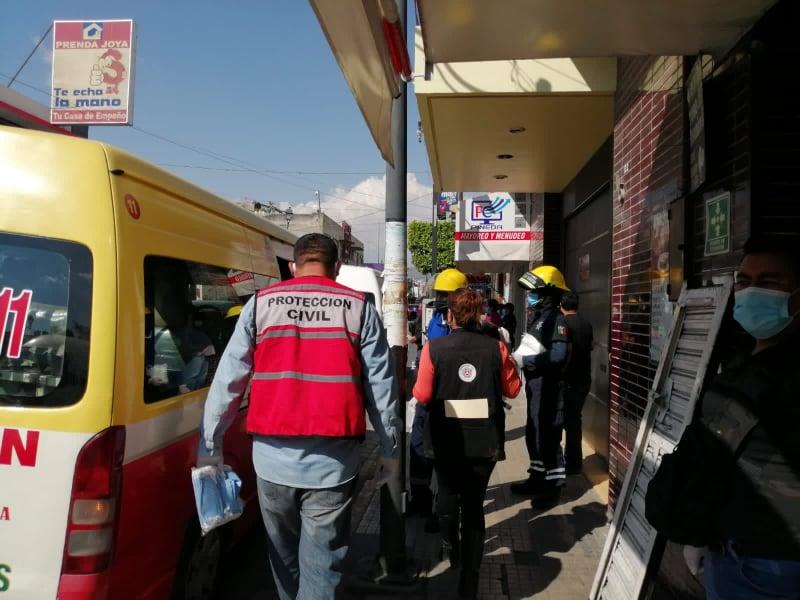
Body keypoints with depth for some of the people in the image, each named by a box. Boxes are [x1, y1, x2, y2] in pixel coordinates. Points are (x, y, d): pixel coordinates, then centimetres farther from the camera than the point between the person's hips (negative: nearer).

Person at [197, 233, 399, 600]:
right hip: (331, 462, -2)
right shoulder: (359, 308, 0)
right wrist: (390, 450, 11)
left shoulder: (260, 304, 3)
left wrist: (210, 444, 10)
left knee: (283, 555, 24)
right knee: (321, 567, 9)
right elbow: (380, 387, 1)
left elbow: (228, 380, 2)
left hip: (273, 458, 2)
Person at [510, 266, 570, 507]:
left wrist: (525, 359, -23)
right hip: (534, 385, 10)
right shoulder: (537, 317, 15)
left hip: (548, 387, -10)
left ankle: (553, 485, 10)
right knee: (533, 435, 18)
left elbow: (557, 354, -27)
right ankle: (537, 477, 32)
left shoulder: (556, 319, -16)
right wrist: (521, 357, 3)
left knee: (547, 437, -3)